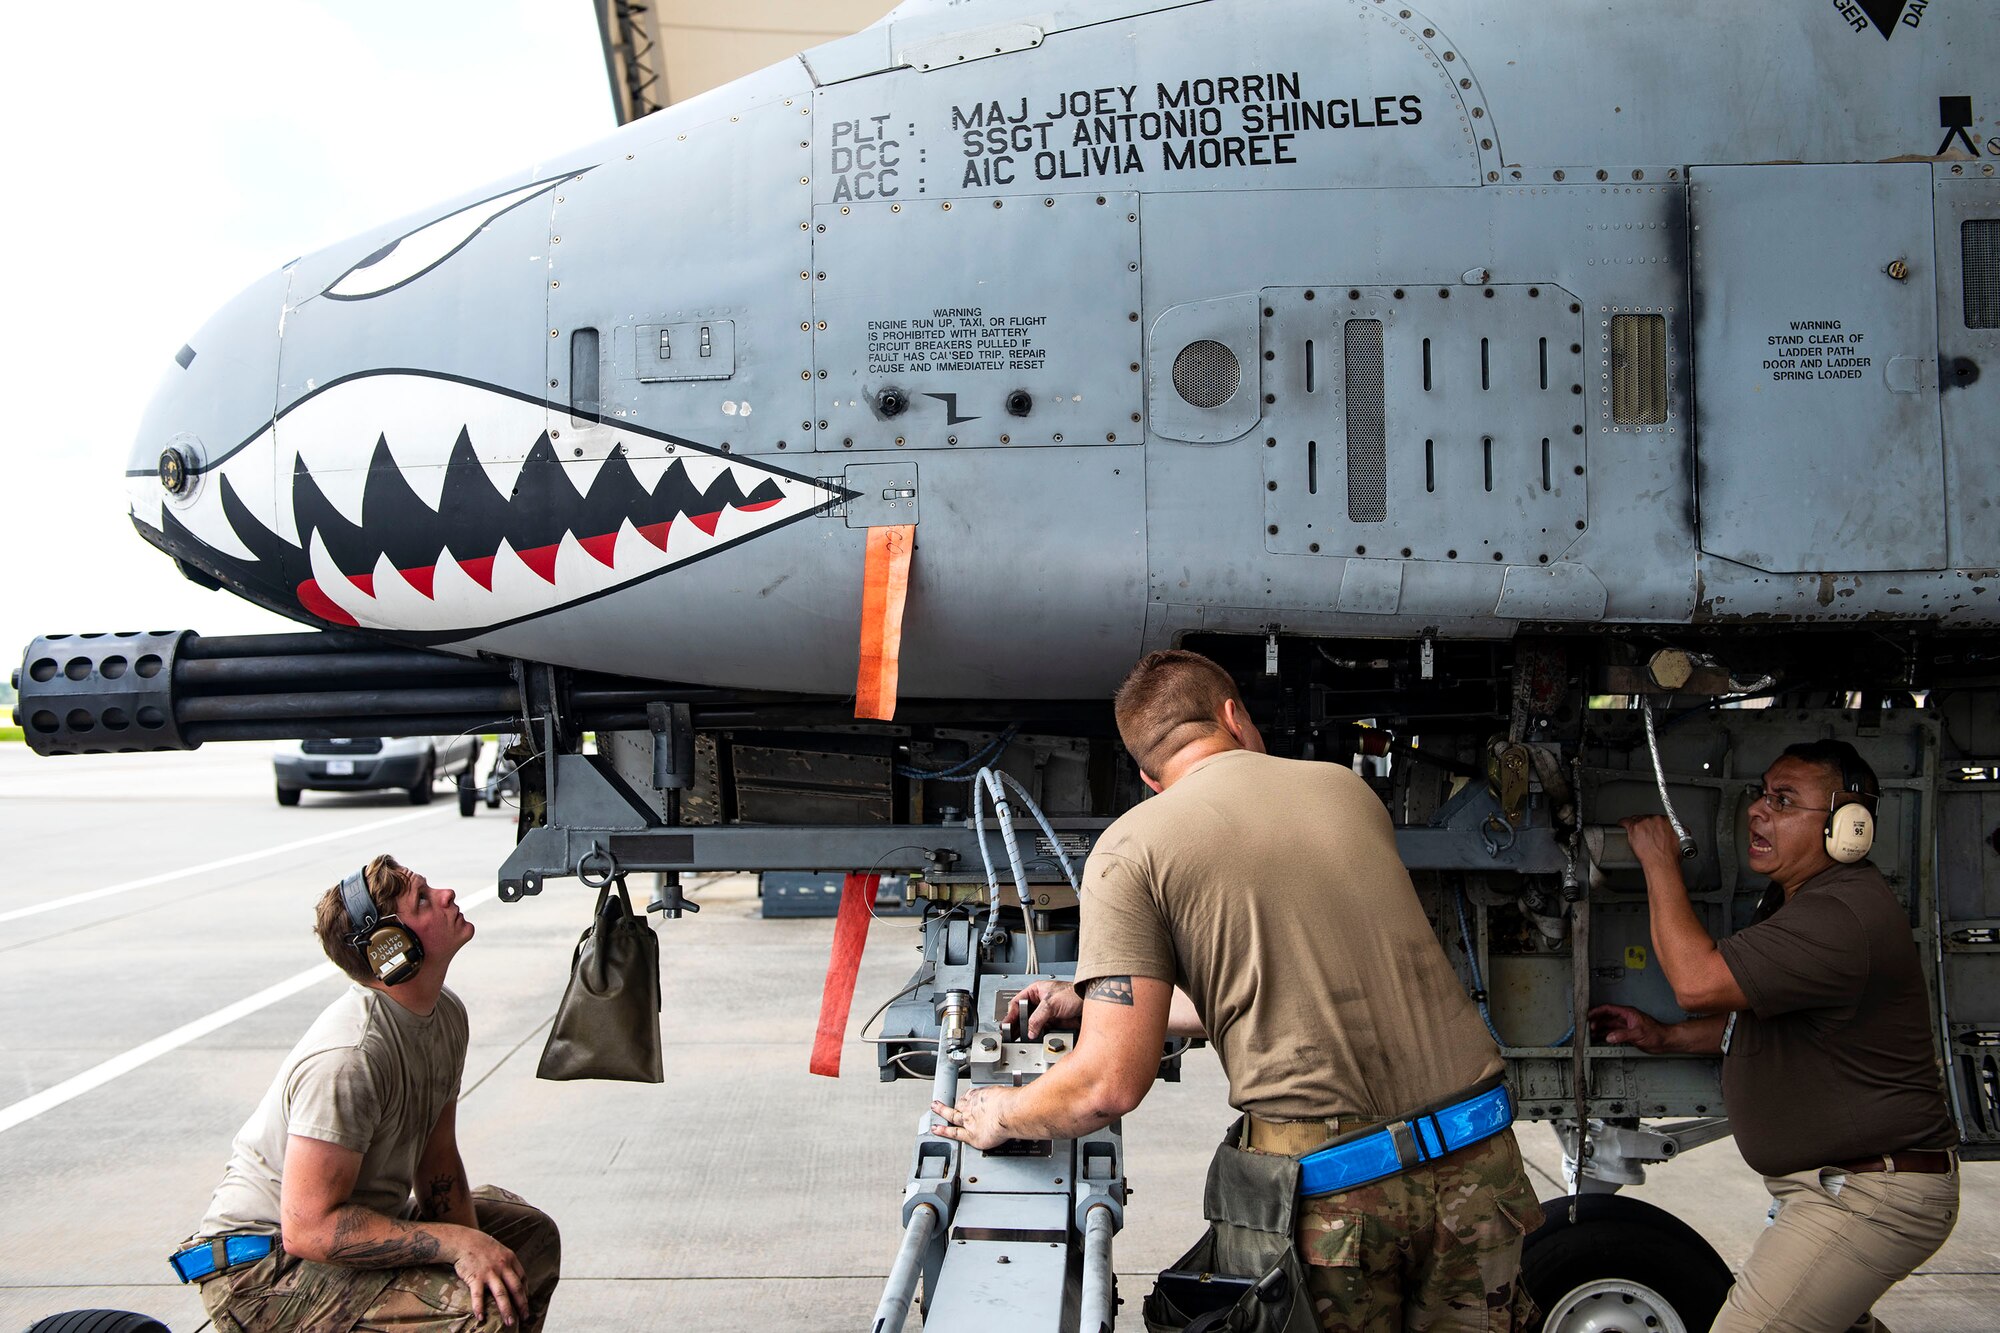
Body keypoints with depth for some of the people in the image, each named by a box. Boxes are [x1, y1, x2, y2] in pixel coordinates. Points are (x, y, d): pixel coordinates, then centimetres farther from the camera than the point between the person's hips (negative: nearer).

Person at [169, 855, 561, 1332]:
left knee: (530, 1233, 14)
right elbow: (308, 1228, -30)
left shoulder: (446, 1014, 0)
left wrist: (468, 1245, -11)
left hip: (355, 1219, 9)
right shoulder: (349, 1056, -29)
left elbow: (437, 1158, 6)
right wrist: (459, 1244, -28)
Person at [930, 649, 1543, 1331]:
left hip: (1320, 1188, -4)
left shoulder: (1130, 850, -2)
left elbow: (1113, 1082, -9)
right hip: (1477, 1165, 4)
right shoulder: (1348, 789, 14)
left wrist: (1002, 1115, 12)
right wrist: (1092, 1004, 33)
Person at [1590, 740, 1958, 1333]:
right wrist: (1664, 1036, 11)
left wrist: (1659, 861, -20)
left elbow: (1698, 980, -32)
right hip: (1830, 1183, 11)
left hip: (1868, 1200, -11)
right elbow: (1759, 1017, 23)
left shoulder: (1843, 917, -28)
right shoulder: (1797, 896, 10)